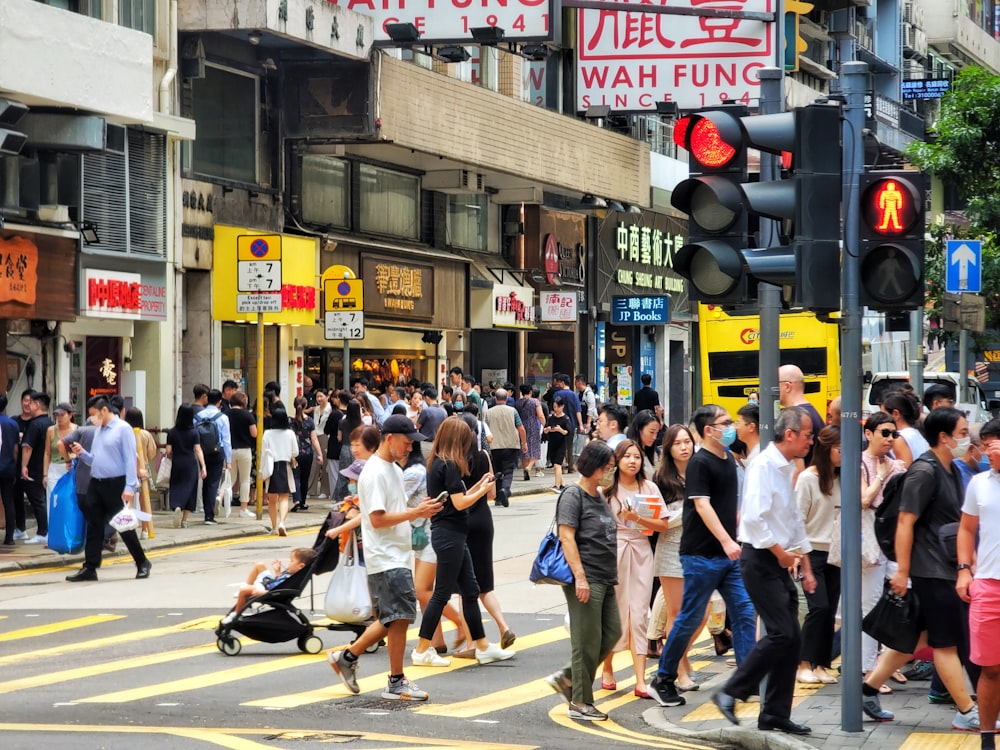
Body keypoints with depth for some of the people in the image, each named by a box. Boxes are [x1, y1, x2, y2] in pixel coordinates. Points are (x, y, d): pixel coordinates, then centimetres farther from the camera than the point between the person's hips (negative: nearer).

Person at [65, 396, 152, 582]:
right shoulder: (99, 430, 15)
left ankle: (142, 563, 13)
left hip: (116, 484, -7)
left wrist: (129, 487, -20)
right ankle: (89, 568, 7)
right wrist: (82, 454, 1)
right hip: (96, 483, 7)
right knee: (94, 527, 5)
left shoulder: (123, 429, -9)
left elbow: (130, 459, -14)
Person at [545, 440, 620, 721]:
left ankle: (567, 678, 18)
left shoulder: (600, 497, 18)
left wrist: (612, 575, 22)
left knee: (612, 633, 8)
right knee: (587, 641, -5)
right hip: (585, 580, -9)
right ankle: (581, 703, 3)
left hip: (605, 579, 9)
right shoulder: (573, 495, -8)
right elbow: (567, 537, -15)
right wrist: (579, 576, -21)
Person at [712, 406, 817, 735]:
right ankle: (730, 693, -4)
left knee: (792, 638, 6)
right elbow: (754, 518, -24)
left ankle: (776, 713, 12)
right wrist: (781, 553, -16)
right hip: (760, 560, -9)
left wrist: (806, 565, 19)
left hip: (780, 562, 9)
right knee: (781, 634, -14)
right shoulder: (764, 466, -15)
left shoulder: (787, 470, 15)